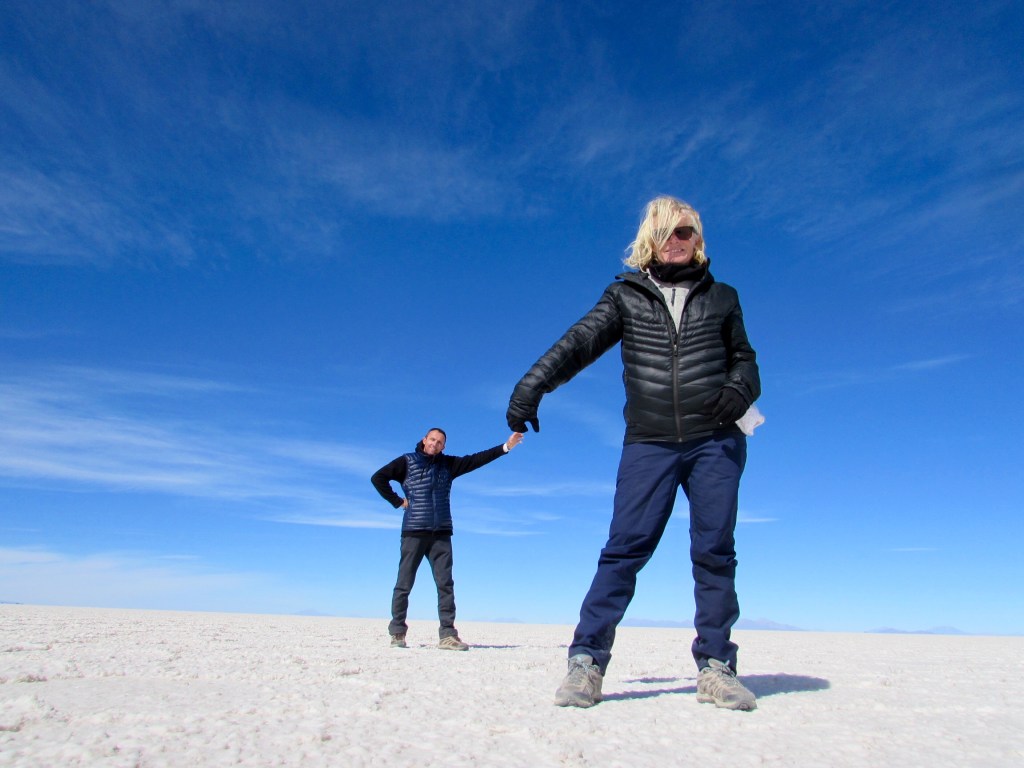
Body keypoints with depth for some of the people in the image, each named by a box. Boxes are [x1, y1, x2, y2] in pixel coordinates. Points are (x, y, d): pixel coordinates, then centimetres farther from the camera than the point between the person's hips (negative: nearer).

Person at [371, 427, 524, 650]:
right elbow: (378, 477, -2)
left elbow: (476, 460, 5)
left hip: (441, 534, 3)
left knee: (445, 584, -1)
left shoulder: (448, 464, 13)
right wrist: (398, 501, -5)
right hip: (413, 532, -3)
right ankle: (397, 633, 13)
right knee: (404, 584, 3)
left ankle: (447, 635, 1)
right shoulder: (407, 461, 3)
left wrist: (506, 446, -2)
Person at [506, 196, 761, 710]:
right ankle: (587, 661, -4)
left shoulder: (721, 298, 15)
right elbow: (580, 342, -2)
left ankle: (715, 666, 13)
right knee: (625, 548, -8)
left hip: (715, 441, 2)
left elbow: (743, 357, 20)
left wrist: (741, 389, -4)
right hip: (648, 444, -1)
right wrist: (533, 383, -17)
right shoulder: (626, 295, 9)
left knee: (714, 552, 3)